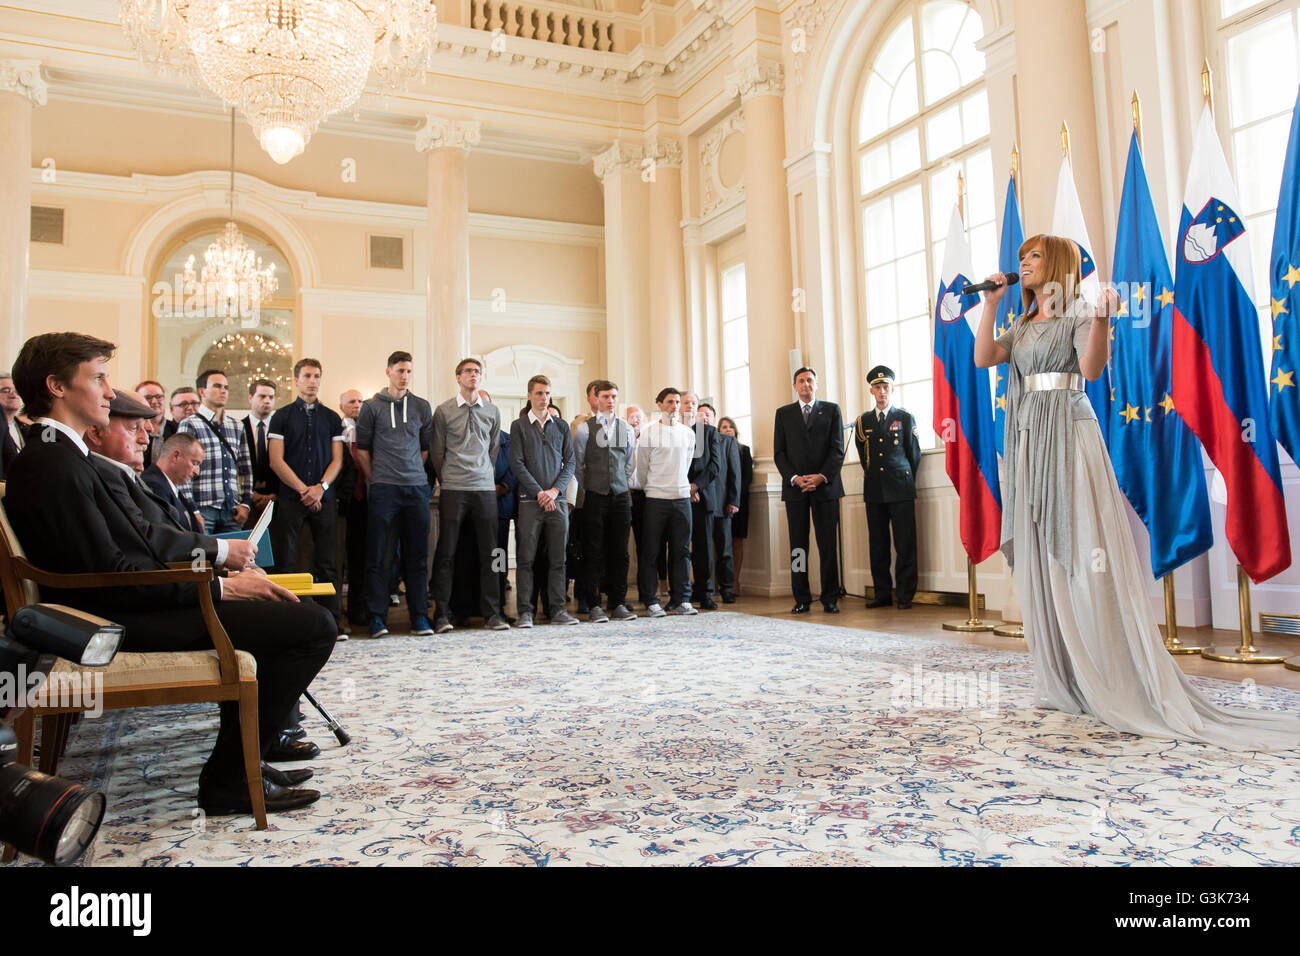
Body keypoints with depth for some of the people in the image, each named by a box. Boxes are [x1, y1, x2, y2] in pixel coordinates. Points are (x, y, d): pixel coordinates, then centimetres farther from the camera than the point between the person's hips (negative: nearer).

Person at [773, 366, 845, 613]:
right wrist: (794, 478, -9)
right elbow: (779, 452, 7)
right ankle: (801, 599, 6)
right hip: (794, 488, 1)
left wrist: (821, 477, -11)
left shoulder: (831, 410, 10)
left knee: (828, 545, -1)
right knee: (798, 545, 1)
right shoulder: (783, 413, 12)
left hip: (825, 486, -1)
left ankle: (830, 599, 4)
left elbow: (837, 449, 2)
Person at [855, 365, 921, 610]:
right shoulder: (862, 422, 12)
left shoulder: (905, 418, 5)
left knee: (905, 544, -4)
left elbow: (914, 454, 11)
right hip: (874, 490, 3)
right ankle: (882, 594, 10)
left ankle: (905, 595, 2)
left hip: (901, 490, -3)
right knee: (878, 545, 4)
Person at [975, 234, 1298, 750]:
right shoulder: (1022, 327, 21)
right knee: (1041, 555, 4)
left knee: (1078, 549, -11)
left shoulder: (1078, 313, 2)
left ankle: (1111, 681, -6)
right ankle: (1063, 680, 10)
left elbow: (1091, 368, -15)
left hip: (1068, 436, -7)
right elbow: (983, 357, 7)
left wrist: (1101, 320, -31)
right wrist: (991, 304, 6)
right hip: (1028, 442, 7)